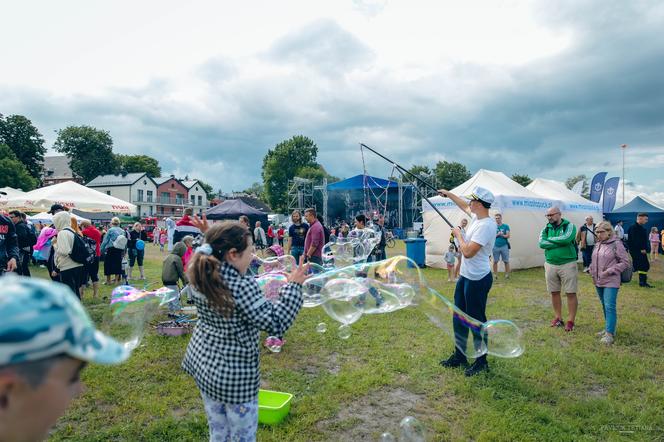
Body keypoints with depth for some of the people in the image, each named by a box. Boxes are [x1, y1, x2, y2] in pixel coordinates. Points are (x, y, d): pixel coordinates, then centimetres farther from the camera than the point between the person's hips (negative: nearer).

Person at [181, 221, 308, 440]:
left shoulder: (200, 276, -7)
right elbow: (276, 324, -25)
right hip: (233, 372, -7)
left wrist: (211, 243, 9)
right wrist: (293, 285, -18)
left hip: (202, 360, 8)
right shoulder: (241, 287, -28)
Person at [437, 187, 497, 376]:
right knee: (459, 317, 17)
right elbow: (465, 207, 29)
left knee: (477, 320, 2)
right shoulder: (476, 216, 5)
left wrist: (458, 235, -12)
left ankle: (481, 362, 18)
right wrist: (449, 194, 34)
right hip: (465, 276, 10)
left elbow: (468, 252, -27)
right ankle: (459, 356, 31)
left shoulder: (486, 225, -23)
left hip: (478, 279, -10)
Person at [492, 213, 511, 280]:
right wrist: (497, 235, -13)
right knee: (495, 261, 3)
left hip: (504, 246, -1)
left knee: (506, 261, 2)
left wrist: (502, 235, -18)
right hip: (495, 246, 1)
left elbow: (508, 236, -3)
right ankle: (495, 275, 10)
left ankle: (507, 275, 10)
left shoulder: (506, 226, 4)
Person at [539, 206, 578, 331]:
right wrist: (559, 243, -16)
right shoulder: (546, 229, 7)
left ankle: (571, 321, 11)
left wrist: (550, 239, -11)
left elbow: (566, 239, -24)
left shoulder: (569, 226, -4)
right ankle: (558, 318, 26)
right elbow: (542, 243, -10)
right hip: (550, 264, 4)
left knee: (571, 293, 1)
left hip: (567, 264, -4)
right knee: (554, 293, 12)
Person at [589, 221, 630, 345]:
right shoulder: (597, 244, 11)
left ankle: (610, 334, -11)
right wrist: (593, 274, 10)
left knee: (609, 306, -12)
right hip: (598, 282, 7)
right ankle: (609, 328, 28)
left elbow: (625, 262, -9)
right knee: (604, 306, 16)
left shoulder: (616, 244, -9)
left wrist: (609, 271, -16)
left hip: (611, 282, -7)